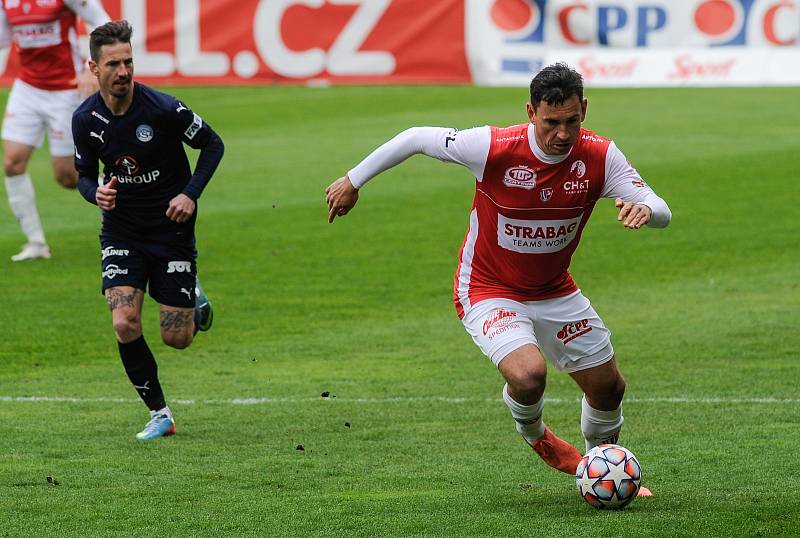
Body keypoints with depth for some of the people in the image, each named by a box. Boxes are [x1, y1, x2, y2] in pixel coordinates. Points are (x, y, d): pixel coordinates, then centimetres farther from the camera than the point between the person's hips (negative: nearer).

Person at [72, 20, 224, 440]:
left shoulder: (163, 109, -18)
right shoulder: (85, 119, -8)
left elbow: (213, 145, -5)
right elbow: (84, 174, 7)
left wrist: (191, 193, -17)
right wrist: (96, 193, -16)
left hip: (171, 230, -2)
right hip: (121, 232, 2)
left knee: (177, 339, 0)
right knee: (125, 325, -17)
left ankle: (192, 298, 38)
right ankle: (159, 414, 0)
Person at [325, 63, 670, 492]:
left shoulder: (600, 157, -17)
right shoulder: (495, 148, -27)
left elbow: (661, 213, -16)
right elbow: (416, 138, -13)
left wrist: (643, 207, -42)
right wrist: (353, 181, -2)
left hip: (554, 293, 5)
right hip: (489, 292, -5)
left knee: (608, 387, 10)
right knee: (528, 374, -29)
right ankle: (533, 434, 9)